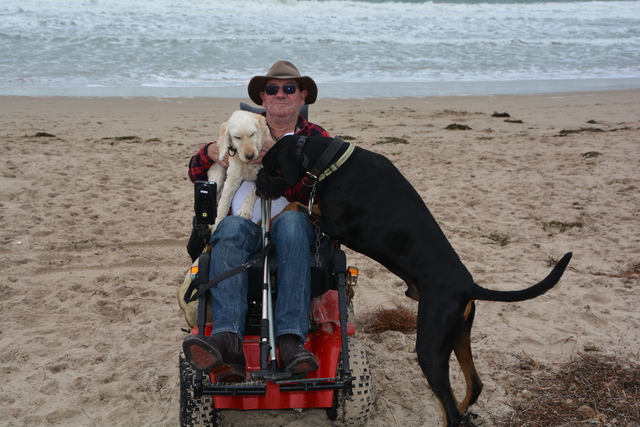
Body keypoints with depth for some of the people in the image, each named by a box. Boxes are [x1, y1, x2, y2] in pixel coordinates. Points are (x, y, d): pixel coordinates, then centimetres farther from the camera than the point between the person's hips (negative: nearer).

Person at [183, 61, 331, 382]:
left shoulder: (316, 138, 16)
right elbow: (196, 174, 20)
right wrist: (210, 151, -4)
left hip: (295, 225, -1)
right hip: (247, 224, 1)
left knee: (291, 221, -37)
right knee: (230, 228, -34)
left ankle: (290, 341, -45)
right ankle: (228, 343, -50)